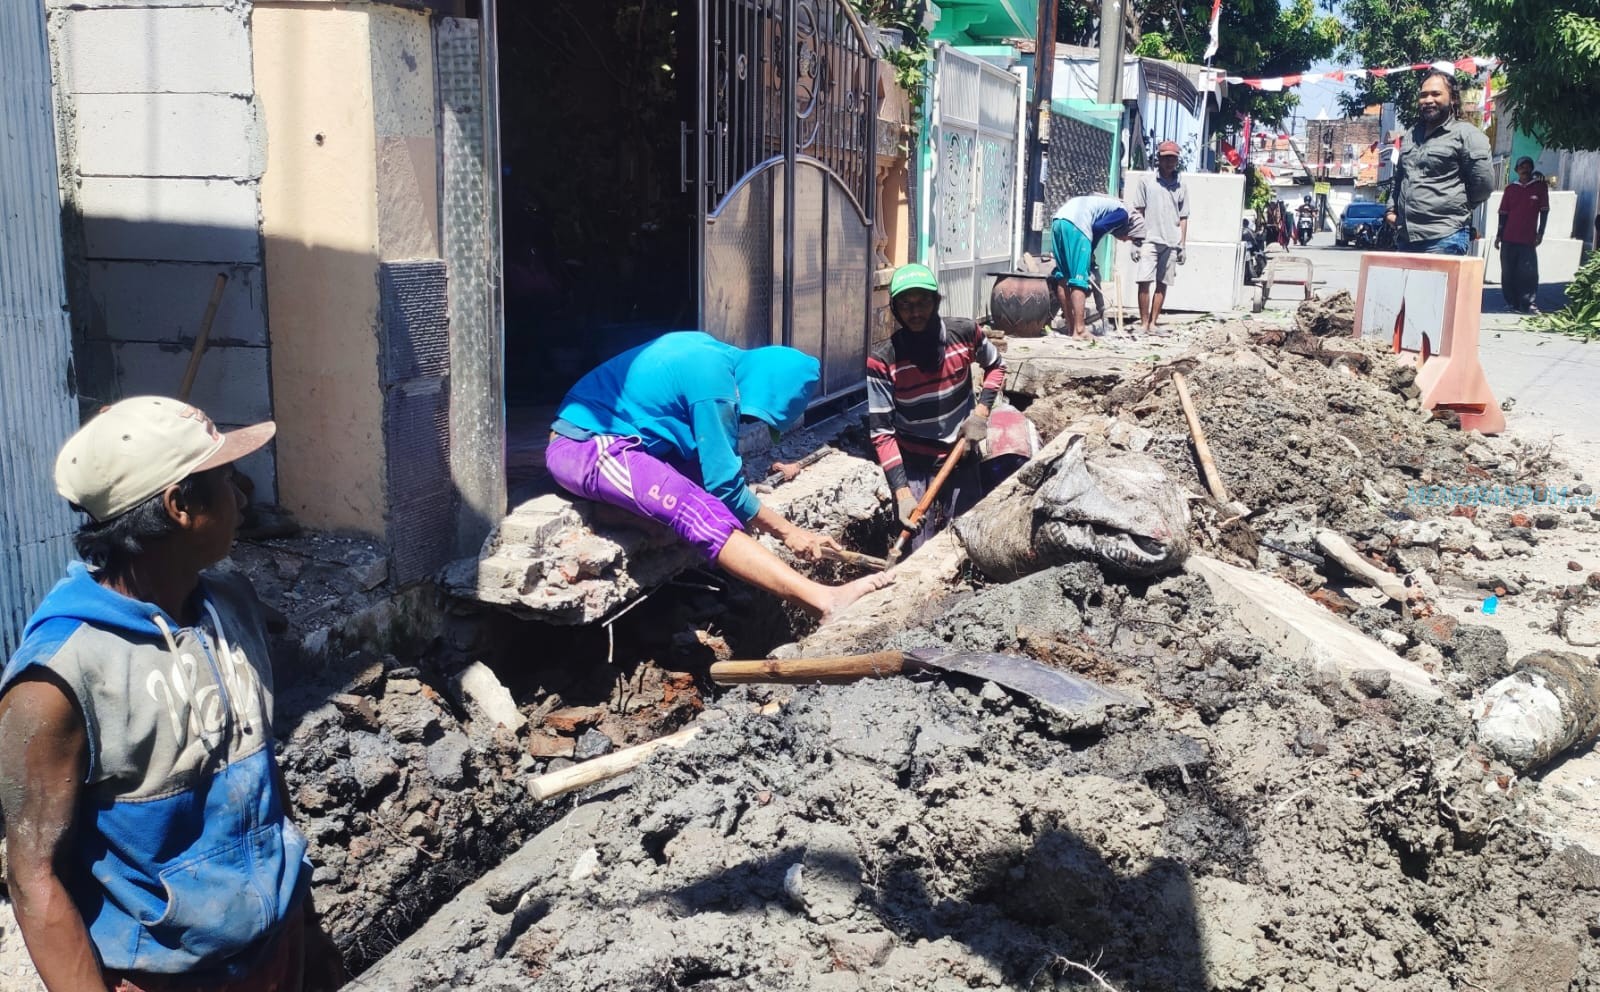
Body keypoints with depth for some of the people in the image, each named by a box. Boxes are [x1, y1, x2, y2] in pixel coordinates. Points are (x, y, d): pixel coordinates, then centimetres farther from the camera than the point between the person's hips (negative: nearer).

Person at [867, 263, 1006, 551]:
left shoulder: (965, 332, -9)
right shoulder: (881, 361, -19)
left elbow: (996, 366, 13)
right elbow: (881, 432, -16)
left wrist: (981, 411, -4)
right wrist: (902, 493, -24)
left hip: (962, 459, 3)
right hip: (913, 466, -3)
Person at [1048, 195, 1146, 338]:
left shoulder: (1111, 205, 31)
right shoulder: (1123, 214, 4)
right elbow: (1097, 228, -8)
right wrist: (1090, 253, 4)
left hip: (1057, 221, 9)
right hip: (1074, 224, -9)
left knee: (1063, 278, 11)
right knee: (1079, 280, -7)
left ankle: (1070, 326, 16)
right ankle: (1079, 330, -8)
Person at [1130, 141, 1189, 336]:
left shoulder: (1181, 187, 11)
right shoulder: (1146, 182, 4)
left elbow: (1183, 218, 13)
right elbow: (1137, 213, 4)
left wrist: (1183, 245, 8)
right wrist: (1134, 241, -3)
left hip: (1171, 243, 3)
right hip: (1149, 240, -3)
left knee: (1162, 284, 4)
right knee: (1144, 281, -9)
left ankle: (1153, 323, 9)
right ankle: (1143, 323, -2)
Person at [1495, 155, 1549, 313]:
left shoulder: (1540, 187, 5)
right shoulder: (1510, 189, 10)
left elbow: (1544, 211, 3)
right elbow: (1503, 214, 11)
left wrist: (1540, 233, -4)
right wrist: (1499, 235, 6)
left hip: (1529, 240, -2)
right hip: (1509, 239, 2)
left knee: (1528, 273, -8)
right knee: (1508, 273, 4)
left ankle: (1526, 304, -6)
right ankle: (1512, 302, 13)